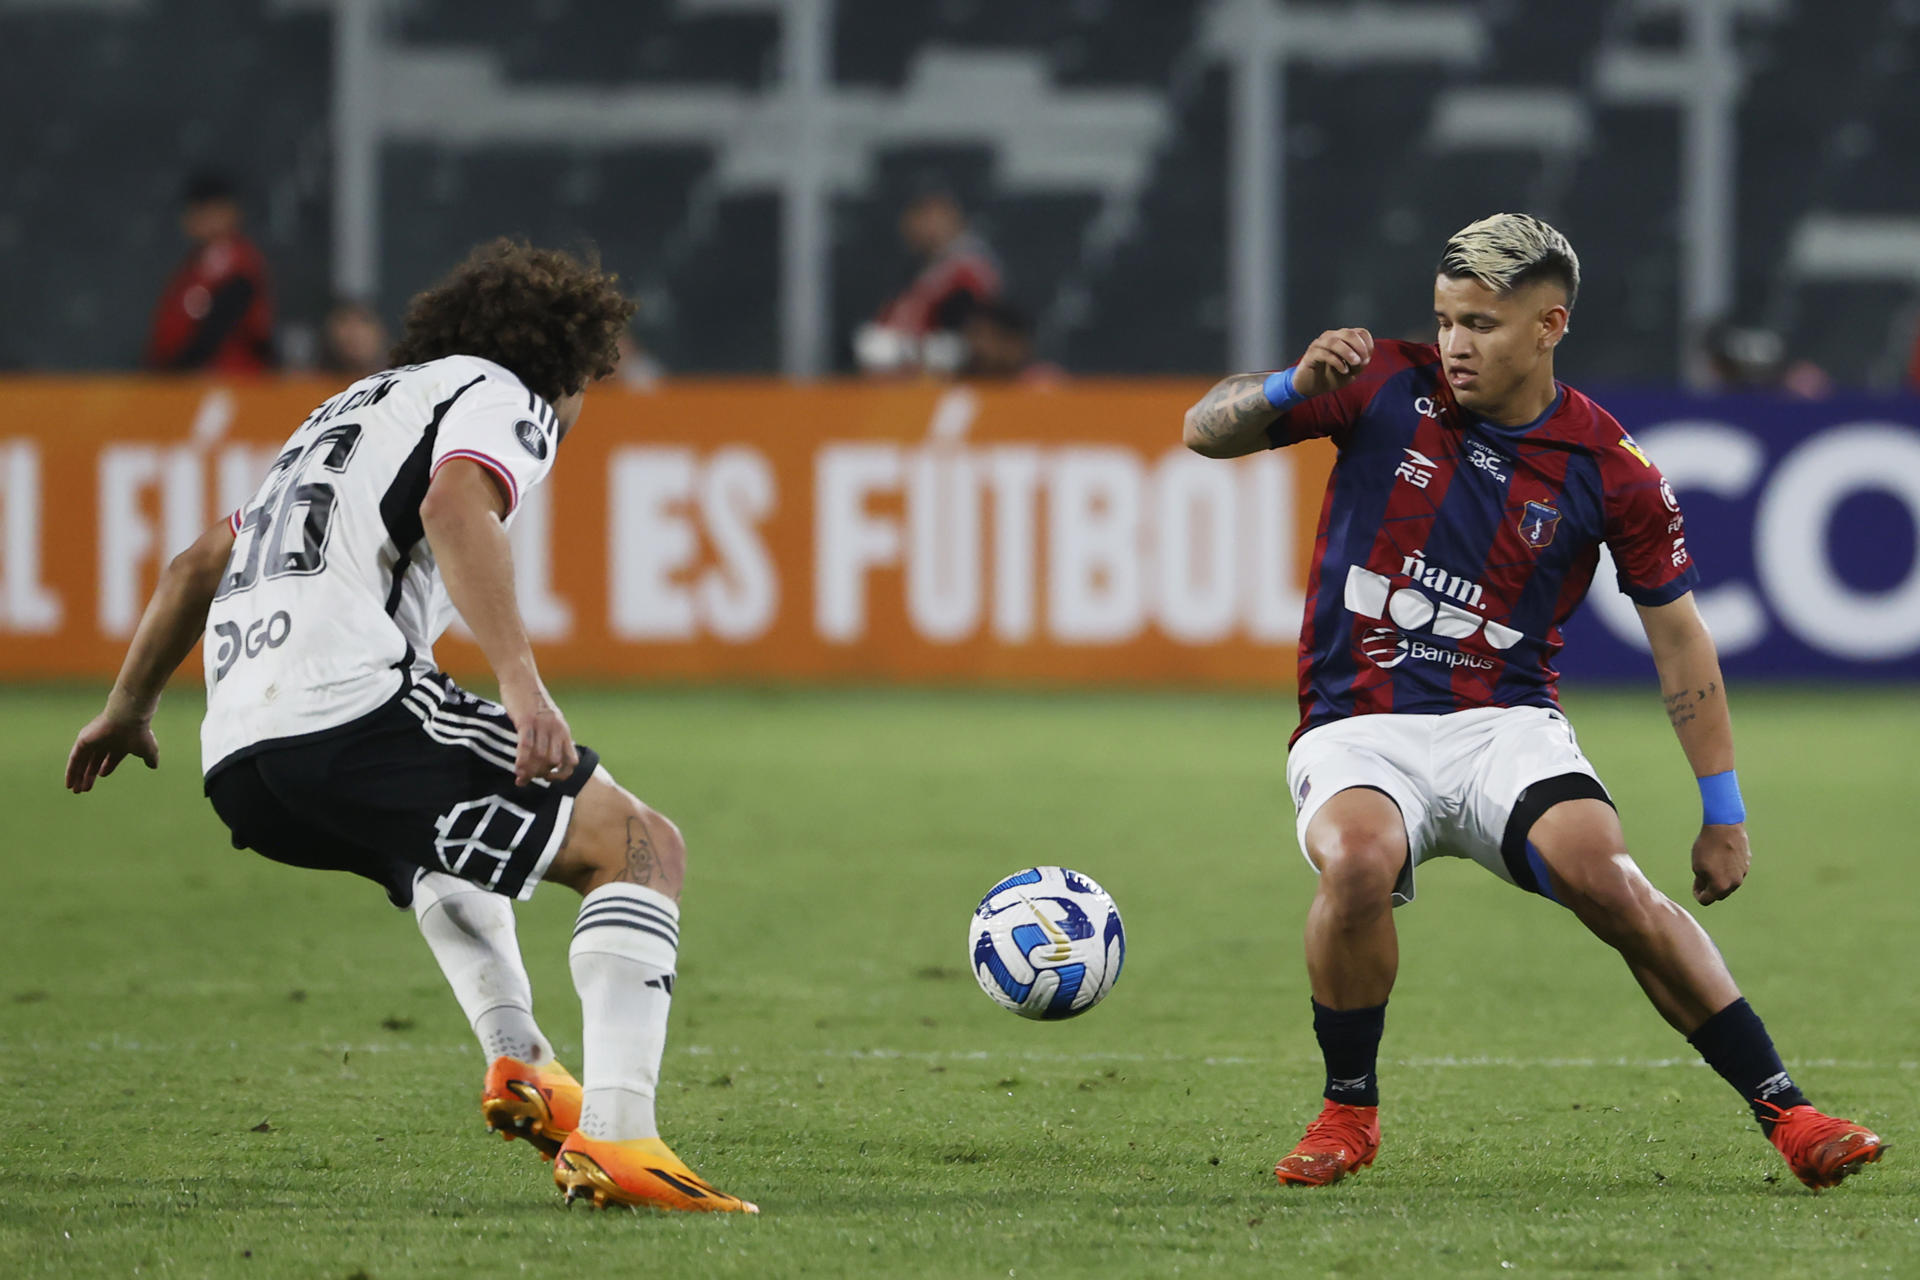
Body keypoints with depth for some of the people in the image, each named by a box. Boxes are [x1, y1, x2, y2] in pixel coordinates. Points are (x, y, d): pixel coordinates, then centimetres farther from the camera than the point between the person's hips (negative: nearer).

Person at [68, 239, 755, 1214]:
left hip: (236, 760, 9)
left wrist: (130, 709, 51)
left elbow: (197, 565, 39)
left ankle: (516, 1061, 19)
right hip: (351, 711, -8)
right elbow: (454, 507, -15)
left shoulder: (360, 405, 34)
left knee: (452, 844, 39)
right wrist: (522, 683, -25)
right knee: (641, 846, -3)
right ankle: (614, 1141, -20)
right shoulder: (499, 396, 9)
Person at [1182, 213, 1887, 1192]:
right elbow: (1206, 431, 2)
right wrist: (1294, 387, -20)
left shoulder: (1608, 468, -1)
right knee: (1359, 862, -33)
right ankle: (1348, 1111, -9)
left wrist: (1722, 809, 4)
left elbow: (1677, 633, 7)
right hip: (1356, 731, 0)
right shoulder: (1387, 387, -1)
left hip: (1505, 726, 0)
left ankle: (1785, 1110, -16)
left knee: (1609, 881, -27)